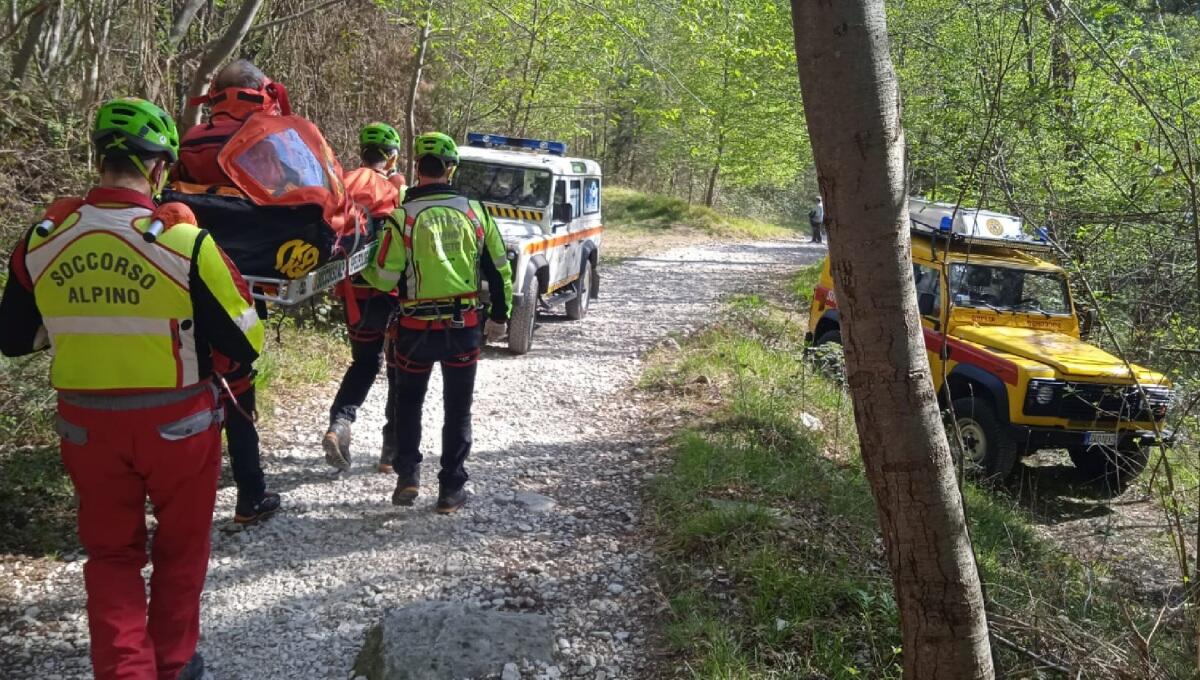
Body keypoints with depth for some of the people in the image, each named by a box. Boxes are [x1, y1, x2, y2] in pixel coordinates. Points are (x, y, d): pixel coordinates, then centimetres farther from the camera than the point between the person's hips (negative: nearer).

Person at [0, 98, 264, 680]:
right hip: (177, 424, -2)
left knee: (111, 553, 18)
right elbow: (245, 343, -15)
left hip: (86, 424, 3)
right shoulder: (184, 240, -19)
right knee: (180, 548, 18)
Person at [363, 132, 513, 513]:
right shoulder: (474, 211, -1)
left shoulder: (404, 216, -11)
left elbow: (385, 279, -10)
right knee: (458, 409, 12)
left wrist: (362, 267, 11)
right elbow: (499, 268, 5)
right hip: (465, 325, 2)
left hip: (417, 328, -2)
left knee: (408, 403, 19)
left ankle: (408, 475, 14)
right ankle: (451, 490, 15)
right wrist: (500, 316, 16)